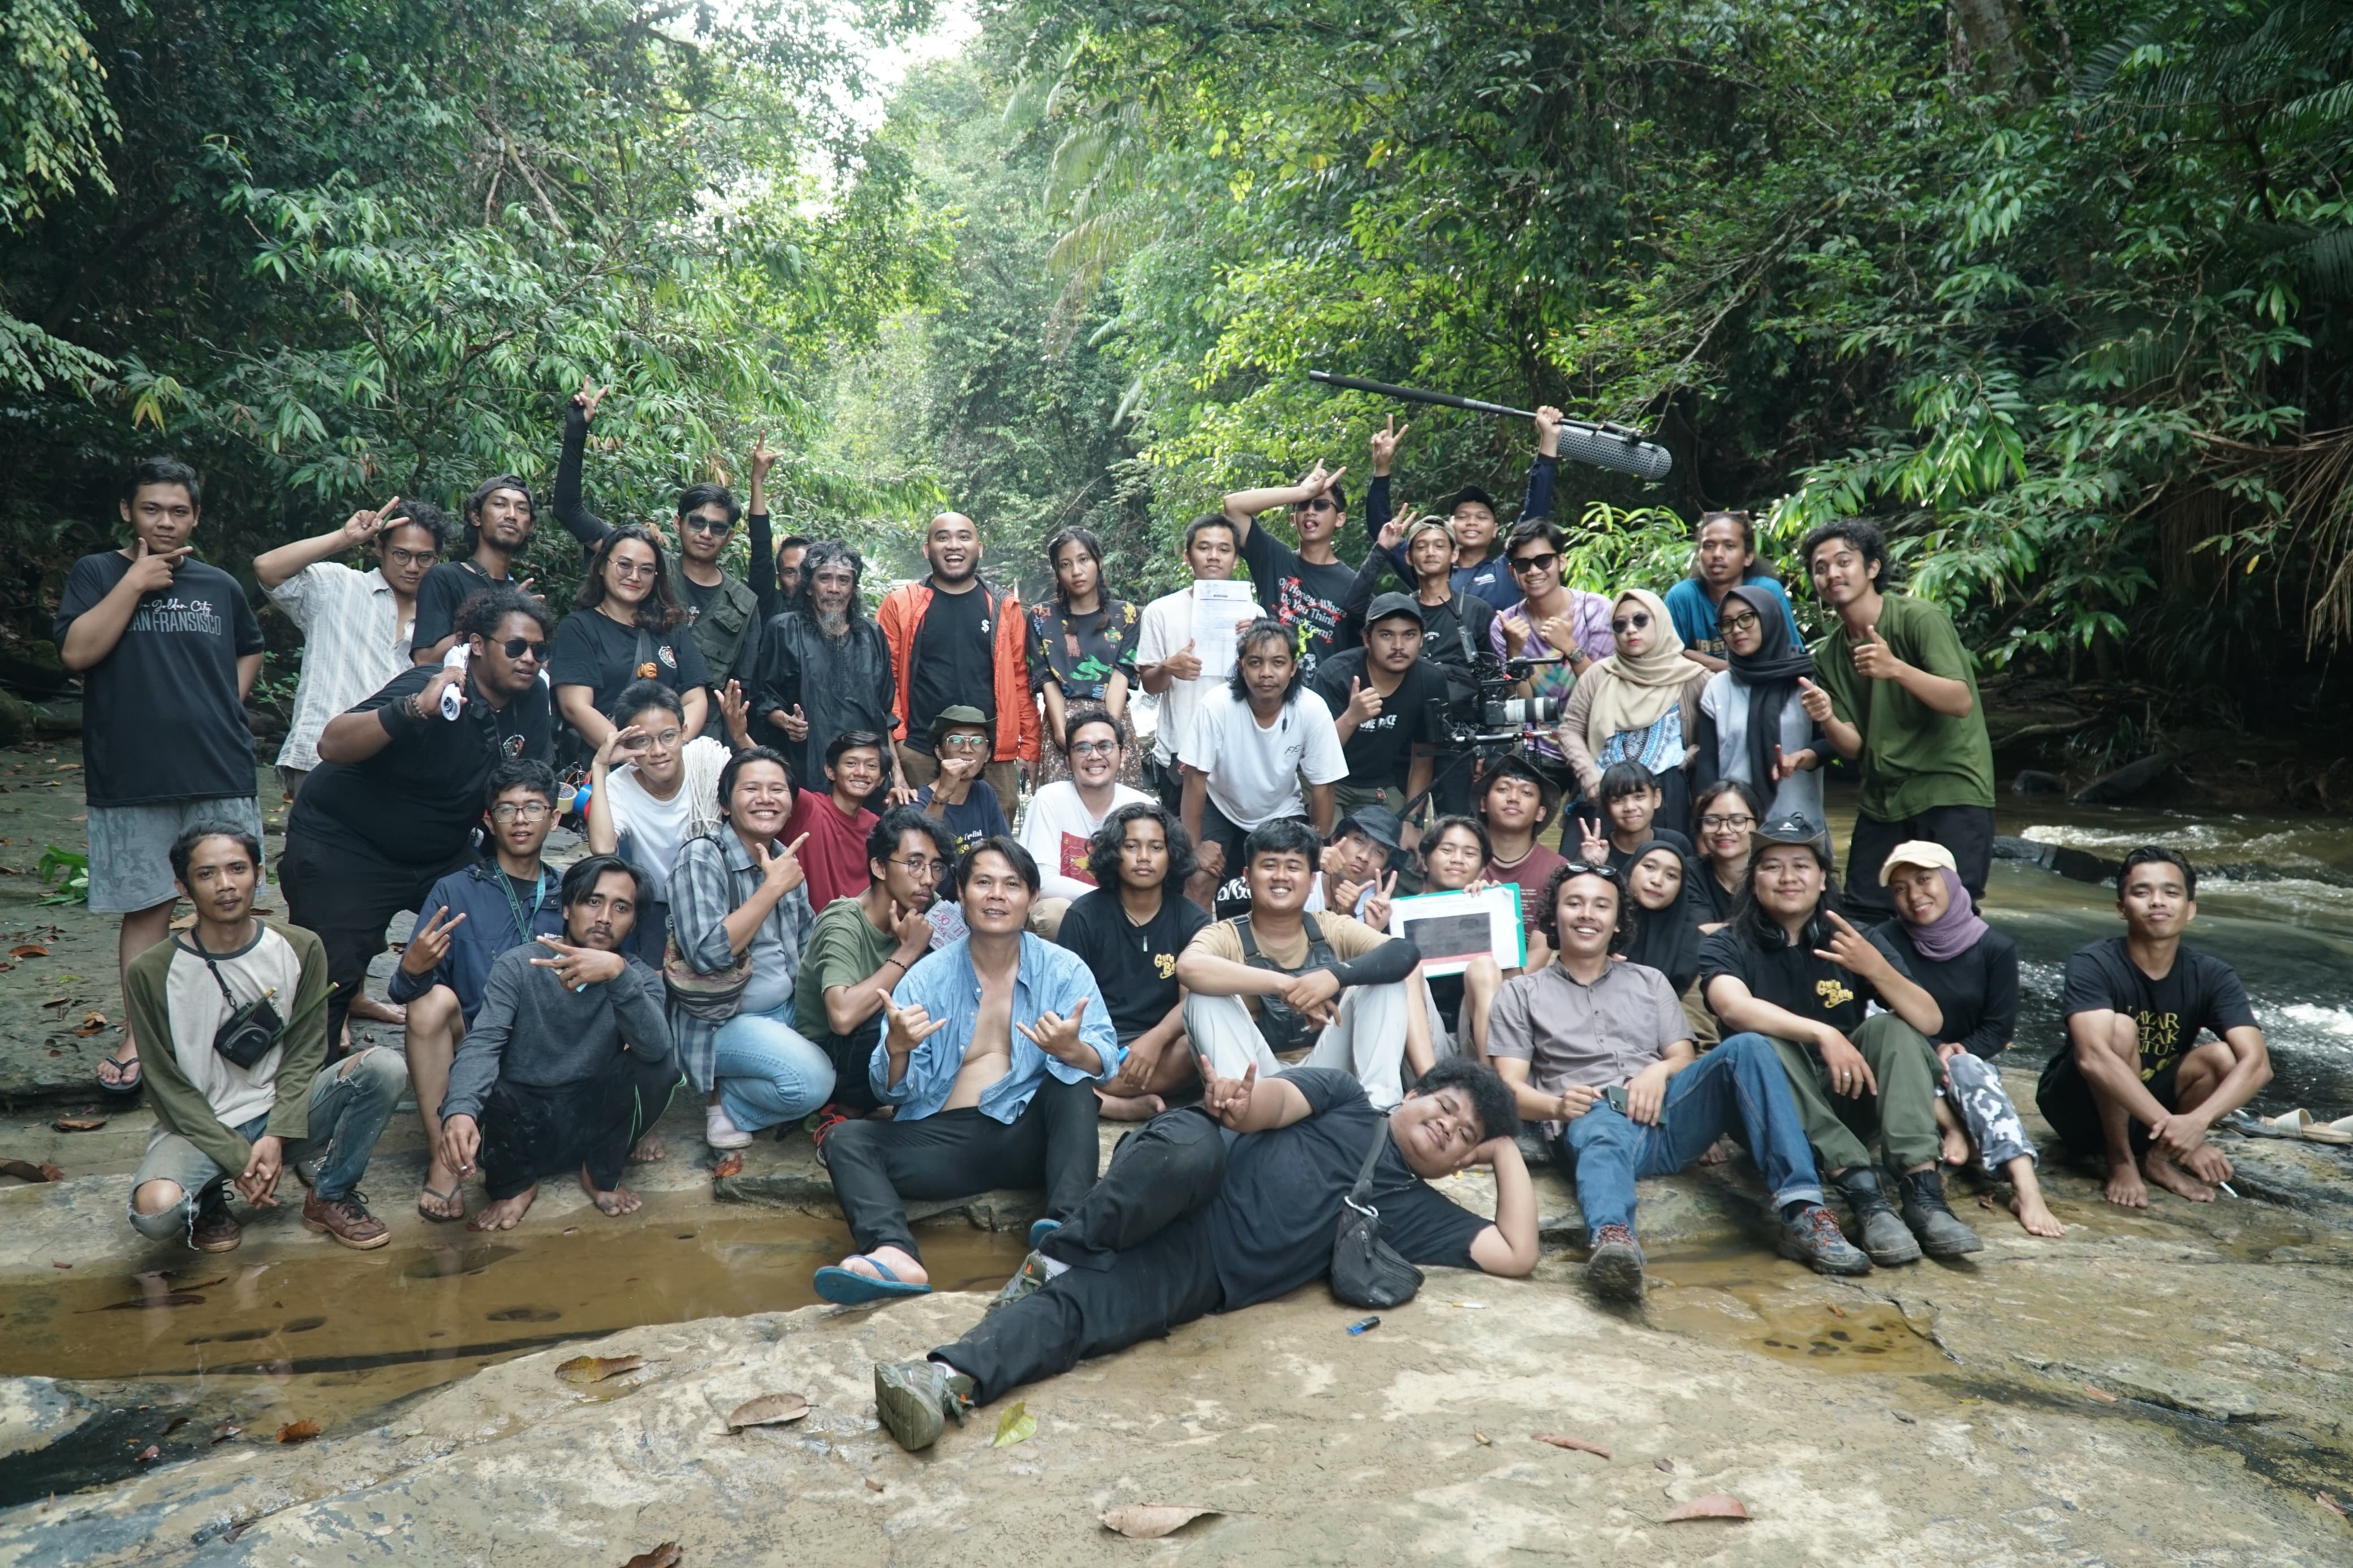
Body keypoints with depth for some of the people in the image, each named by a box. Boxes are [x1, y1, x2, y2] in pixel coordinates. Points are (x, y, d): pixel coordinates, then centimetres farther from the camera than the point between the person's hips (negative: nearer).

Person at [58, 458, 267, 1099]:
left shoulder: (220, 586, 12)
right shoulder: (95, 574, 4)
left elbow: (249, 650, 28)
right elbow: (77, 651, -11)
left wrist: (227, 705, 11)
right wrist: (136, 581, -11)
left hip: (222, 773, 2)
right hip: (133, 779, -2)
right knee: (146, 906, 4)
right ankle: (139, 1037, 14)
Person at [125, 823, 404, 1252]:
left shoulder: (301, 950, -4)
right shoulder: (151, 973, -11)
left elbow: (304, 1054, -1)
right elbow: (168, 1087, -8)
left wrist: (277, 1137, -16)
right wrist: (237, 1160, -16)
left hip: (282, 1111, 2)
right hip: (199, 1127, -2)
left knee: (385, 1068, -24)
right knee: (156, 1211, -35)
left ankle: (330, 1197, -3)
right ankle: (209, 1203, 4)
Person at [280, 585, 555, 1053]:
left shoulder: (532, 700, -4)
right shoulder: (430, 687, -25)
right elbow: (331, 746, -36)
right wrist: (415, 709, -49)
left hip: (441, 852, 7)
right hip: (346, 846, -7)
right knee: (330, 978, -11)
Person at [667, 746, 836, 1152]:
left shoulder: (783, 857, 7)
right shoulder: (702, 856, -15)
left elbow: (808, 943, 17)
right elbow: (707, 954, -27)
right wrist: (773, 887, -23)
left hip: (787, 1010, 8)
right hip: (721, 1022, -8)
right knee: (812, 1080, -29)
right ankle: (721, 1097, 0)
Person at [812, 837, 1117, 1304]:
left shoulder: (1063, 969, 4)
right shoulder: (927, 977, 6)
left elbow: (1105, 1062, -9)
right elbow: (894, 1092, 1)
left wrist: (1072, 1049, -32)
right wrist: (897, 1049, -22)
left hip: (1028, 1133, -1)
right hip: (946, 1136, 2)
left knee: (1072, 1083, -26)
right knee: (848, 1139, -18)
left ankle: (1066, 1226, -42)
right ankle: (894, 1256, -45)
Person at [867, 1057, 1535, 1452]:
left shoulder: (1415, 1209, 22)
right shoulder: (1347, 1098, 18)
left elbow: (1515, 1255, 13)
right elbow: (1279, 1098, -2)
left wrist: (1507, 1150, 17)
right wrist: (1243, 1104, -26)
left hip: (1203, 1274, 1)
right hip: (1172, 1197, -1)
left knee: (1072, 1313, -27)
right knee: (1193, 1145, -38)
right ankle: (1055, 1259, -21)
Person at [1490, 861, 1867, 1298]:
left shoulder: (1649, 981, 27)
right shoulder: (1522, 993, 17)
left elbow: (1686, 1059, 17)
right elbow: (1510, 1089, 7)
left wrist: (1660, 1070, -7)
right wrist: (1557, 1105, -16)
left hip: (1668, 1115, 4)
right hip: (1595, 1118, -3)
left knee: (1747, 1047, -22)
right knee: (1603, 1137, -41)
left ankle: (1801, 1210, -32)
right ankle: (1611, 1239, -74)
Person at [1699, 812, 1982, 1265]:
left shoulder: (1850, 943, 4)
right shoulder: (1728, 946, -4)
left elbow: (1930, 1022, -8)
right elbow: (1734, 1007, -27)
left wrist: (1876, 968, -26)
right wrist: (1823, 1033, -40)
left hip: (1848, 1105, 3)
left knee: (1892, 1028, -19)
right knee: (1754, 1046, -31)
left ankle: (1924, 1192, -30)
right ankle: (1864, 1192, -37)